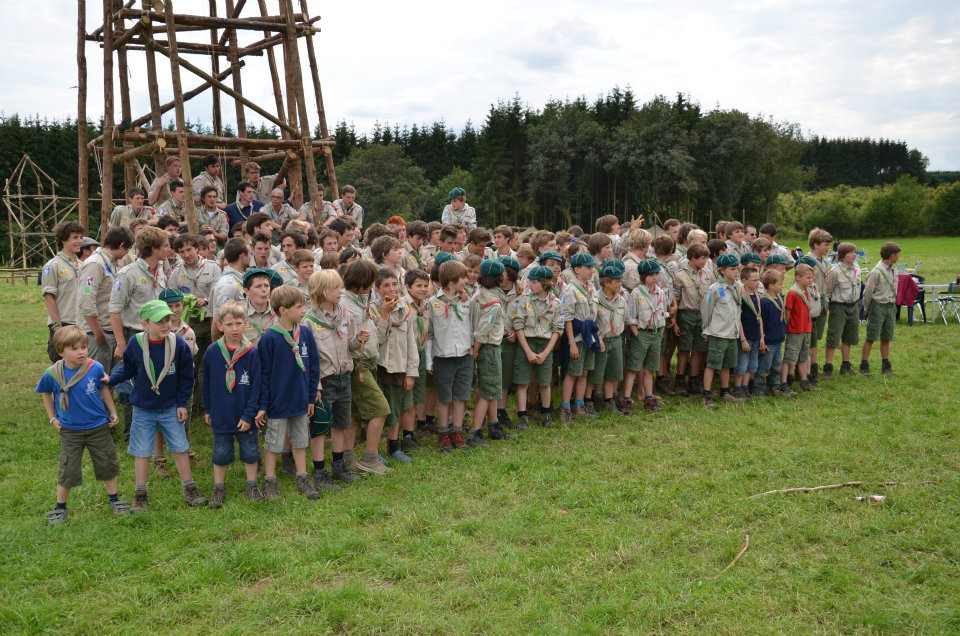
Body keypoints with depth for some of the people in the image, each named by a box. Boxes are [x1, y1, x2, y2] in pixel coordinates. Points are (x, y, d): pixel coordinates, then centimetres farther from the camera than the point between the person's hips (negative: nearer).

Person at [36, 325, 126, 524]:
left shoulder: (96, 368, -16)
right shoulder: (52, 373, -15)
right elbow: (46, 394, 6)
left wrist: (113, 413, 6)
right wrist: (53, 418, 4)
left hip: (98, 427, 1)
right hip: (70, 431, -1)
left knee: (107, 465, 13)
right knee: (67, 470, 5)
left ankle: (114, 500, 30)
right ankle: (60, 507, 23)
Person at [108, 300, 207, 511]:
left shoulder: (178, 344, -12)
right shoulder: (135, 343, -13)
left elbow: (186, 376, -3)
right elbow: (127, 369, 4)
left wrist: (182, 403, -2)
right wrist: (110, 379, -13)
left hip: (171, 409, 0)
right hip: (143, 409, 0)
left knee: (180, 448, 8)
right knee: (141, 452, 7)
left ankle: (189, 489, 23)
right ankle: (140, 495, 22)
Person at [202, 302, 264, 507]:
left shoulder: (252, 352, -12)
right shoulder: (212, 351, -7)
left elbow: (256, 386, -9)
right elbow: (206, 383, 5)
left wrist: (249, 414, -11)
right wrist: (207, 409, 9)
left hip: (246, 416, -1)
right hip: (221, 415, 1)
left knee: (250, 451, 12)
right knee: (221, 453, 12)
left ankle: (252, 485, 29)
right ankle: (219, 488, 28)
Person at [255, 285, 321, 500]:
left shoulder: (306, 333, -3)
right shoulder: (269, 338, -16)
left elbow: (314, 367, 5)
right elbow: (263, 374, -10)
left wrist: (312, 397, 6)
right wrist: (262, 405, -9)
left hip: (301, 401, 4)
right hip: (277, 402, -4)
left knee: (300, 441, 16)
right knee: (273, 444, 10)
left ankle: (302, 479, 29)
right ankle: (270, 482, 24)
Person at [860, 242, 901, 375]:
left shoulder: (893, 271, 7)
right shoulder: (876, 272, -15)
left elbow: (894, 289, 17)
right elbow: (868, 292, -10)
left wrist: (893, 305, 14)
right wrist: (867, 309, -2)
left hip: (891, 307, 7)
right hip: (878, 306, -7)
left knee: (886, 338, 11)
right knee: (871, 338, -3)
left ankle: (886, 366, 18)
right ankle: (864, 365, 2)